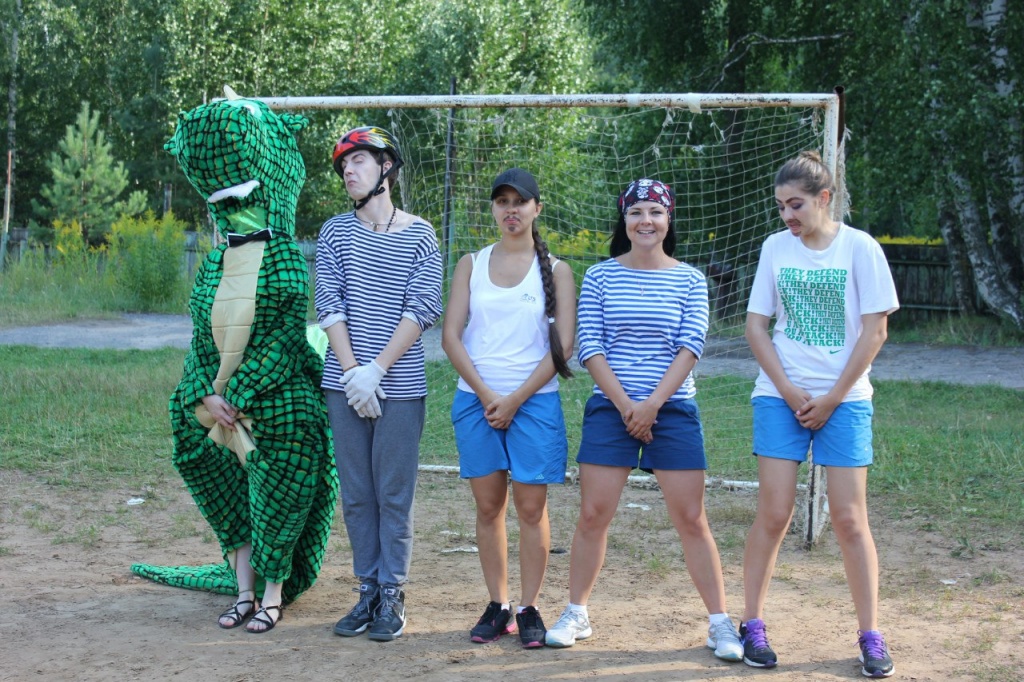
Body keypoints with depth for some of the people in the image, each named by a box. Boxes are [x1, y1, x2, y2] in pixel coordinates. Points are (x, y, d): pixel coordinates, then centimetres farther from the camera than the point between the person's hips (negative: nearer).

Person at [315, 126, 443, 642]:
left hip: (400, 385, -3)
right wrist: (353, 372, -10)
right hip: (344, 384, 3)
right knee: (355, 494, 7)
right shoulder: (335, 232, 9)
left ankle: (393, 598, 8)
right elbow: (329, 307, 1)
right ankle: (368, 592, 16)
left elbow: (421, 310, -6)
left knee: (394, 494, 0)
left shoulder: (419, 235, 2)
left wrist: (376, 370, -14)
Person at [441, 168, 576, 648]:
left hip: (534, 401, -2)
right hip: (476, 398, 2)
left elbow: (562, 346, -2)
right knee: (488, 505, 5)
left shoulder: (554, 271, 4)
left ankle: (529, 609, 7)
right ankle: (497, 606, 12)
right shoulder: (472, 265, 9)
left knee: (531, 507, -1)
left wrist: (515, 400, -10)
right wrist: (486, 395, -9)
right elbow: (451, 336, 3)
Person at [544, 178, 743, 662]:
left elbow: (691, 346, -4)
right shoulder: (600, 277, 3)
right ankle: (575, 615, 16)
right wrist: (625, 404, -10)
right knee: (593, 515, 2)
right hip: (610, 408, 1)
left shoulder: (689, 280, 4)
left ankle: (720, 623, 7)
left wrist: (653, 403, -13)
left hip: (673, 410, 0)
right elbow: (590, 347, -1)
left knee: (691, 519, 0)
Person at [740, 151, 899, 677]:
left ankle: (871, 638, 7)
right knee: (773, 514, -2)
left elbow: (874, 329, -5)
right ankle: (751, 626, 9)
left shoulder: (860, 248, -3)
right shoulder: (775, 248, 4)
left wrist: (831, 399, -8)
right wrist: (789, 392, -5)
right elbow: (755, 324, 5)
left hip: (845, 399, -2)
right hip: (781, 396, 2)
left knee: (849, 518, -2)